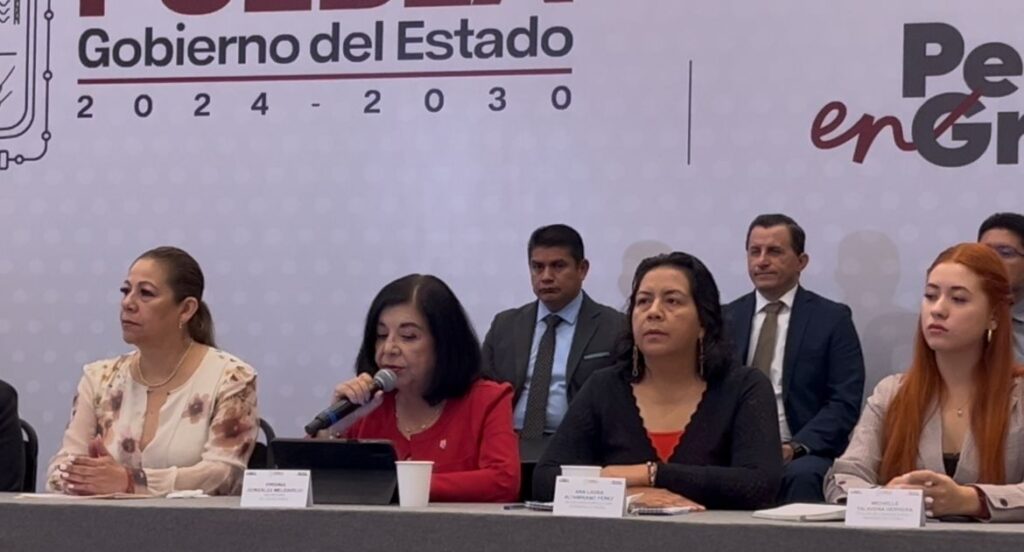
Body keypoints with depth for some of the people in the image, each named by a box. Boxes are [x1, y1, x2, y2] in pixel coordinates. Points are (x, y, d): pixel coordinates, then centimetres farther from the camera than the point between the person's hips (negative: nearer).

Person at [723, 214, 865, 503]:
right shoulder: (726, 318, 15)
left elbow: (844, 402, -3)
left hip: (806, 455, -1)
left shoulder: (832, 318, 5)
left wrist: (795, 447, -18)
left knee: (802, 476, -37)